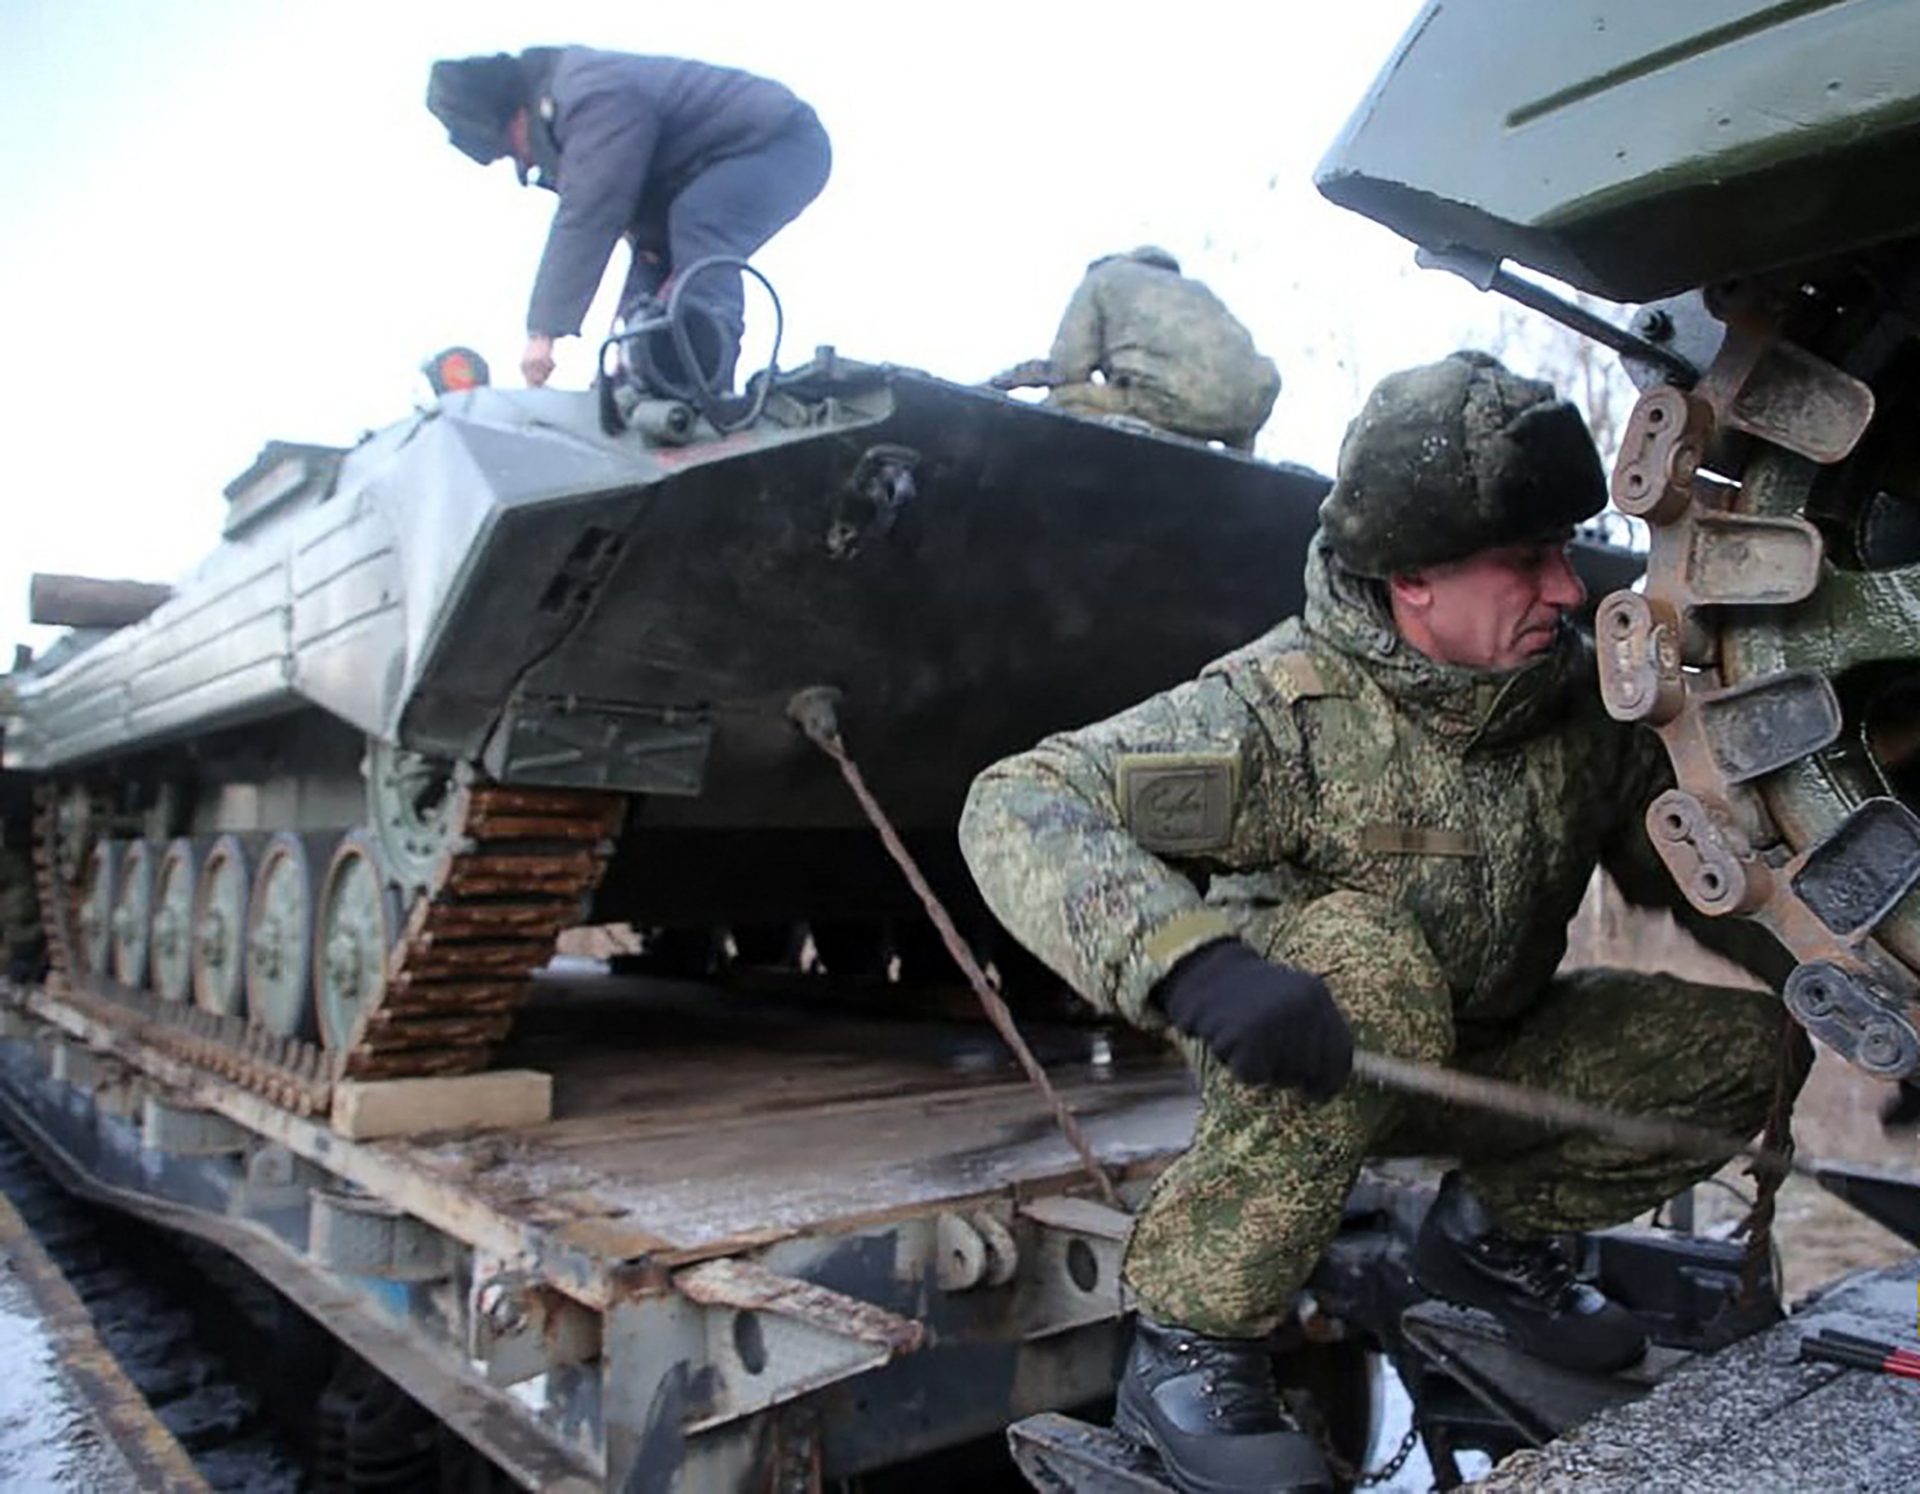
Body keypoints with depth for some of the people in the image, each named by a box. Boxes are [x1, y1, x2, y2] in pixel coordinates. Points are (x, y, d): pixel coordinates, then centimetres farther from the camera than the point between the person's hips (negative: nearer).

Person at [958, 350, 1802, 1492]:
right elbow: (1020, 808, -35)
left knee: (1749, 1044, -7)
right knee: (1367, 955, -37)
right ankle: (1189, 1351, -23)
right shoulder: (1288, 708, -27)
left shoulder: (1586, 694, -9)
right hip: (1291, 1059, -5)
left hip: (1485, 1058, 6)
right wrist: (1193, 964, -50)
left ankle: (1496, 1228, 15)